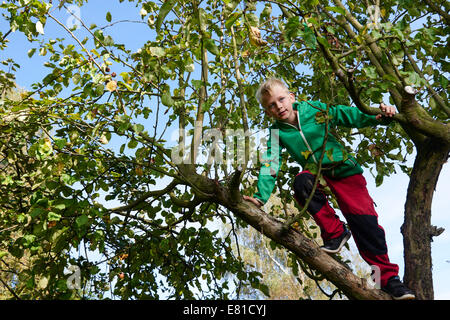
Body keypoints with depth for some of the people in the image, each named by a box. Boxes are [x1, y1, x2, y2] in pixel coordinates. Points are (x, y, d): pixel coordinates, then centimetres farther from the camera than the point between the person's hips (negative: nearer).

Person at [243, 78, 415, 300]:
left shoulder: (313, 109, -6)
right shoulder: (276, 132, -3)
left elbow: (349, 116, -2)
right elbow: (270, 164, -10)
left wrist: (378, 117, -17)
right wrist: (261, 196, -21)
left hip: (344, 168, -1)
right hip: (316, 172, 1)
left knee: (364, 220, -12)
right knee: (301, 183, -35)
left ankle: (388, 277, 4)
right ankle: (335, 232, -15)